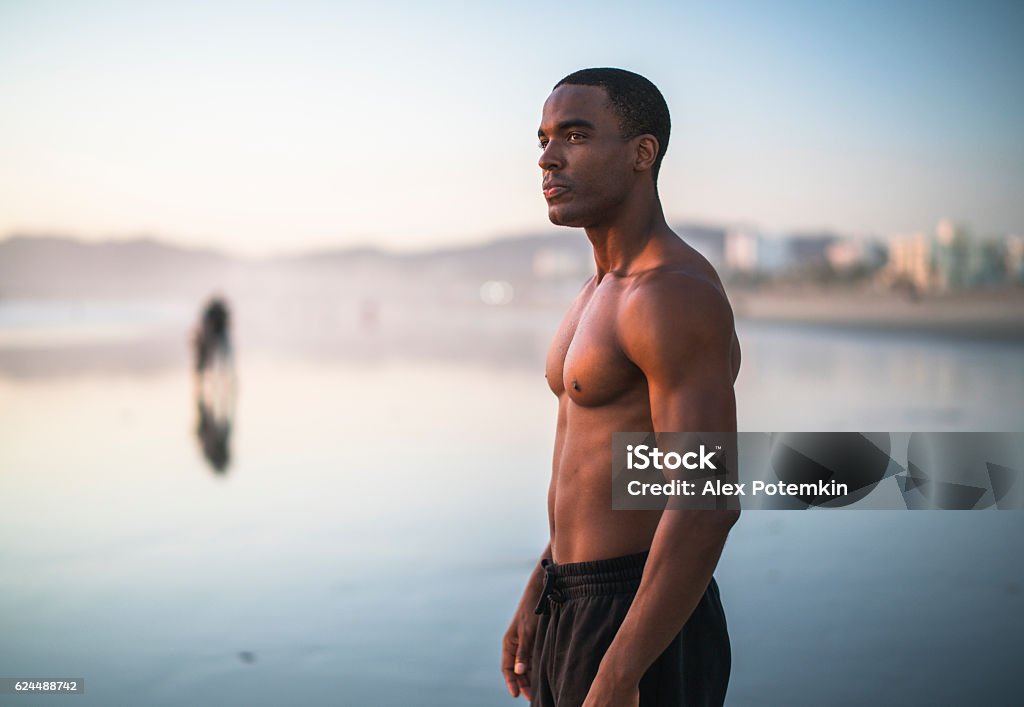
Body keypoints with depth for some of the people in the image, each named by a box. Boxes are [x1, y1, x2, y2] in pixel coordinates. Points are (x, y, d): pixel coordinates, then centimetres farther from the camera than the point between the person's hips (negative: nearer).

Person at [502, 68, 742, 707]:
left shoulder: (676, 295, -18)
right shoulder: (605, 291, 12)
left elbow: (705, 503, -24)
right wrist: (538, 596, 21)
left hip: (646, 630, -9)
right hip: (576, 608, 9)